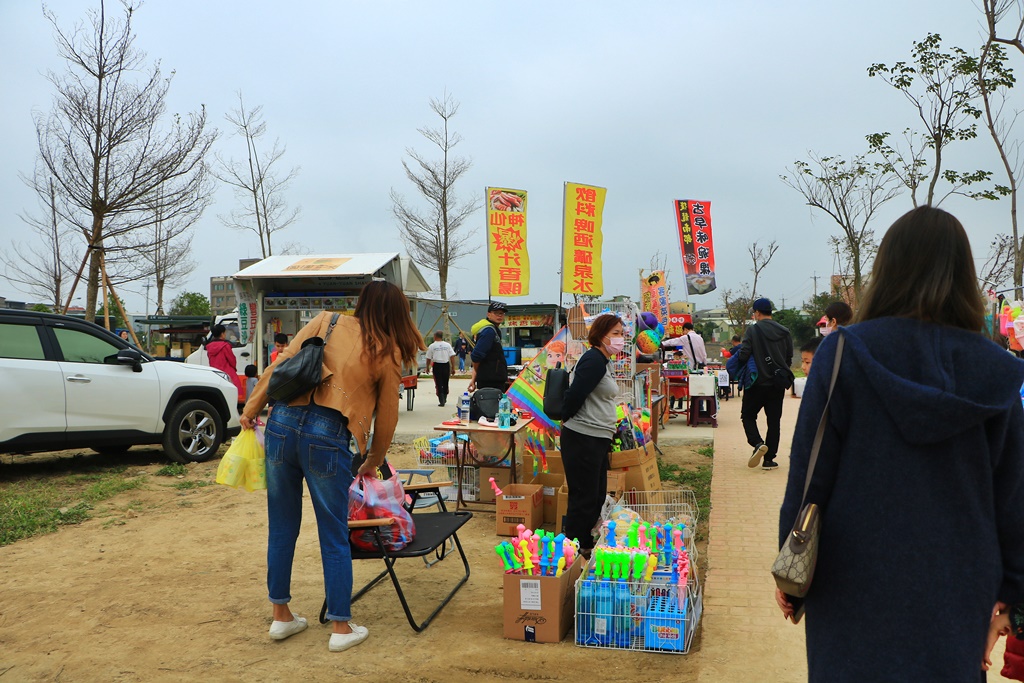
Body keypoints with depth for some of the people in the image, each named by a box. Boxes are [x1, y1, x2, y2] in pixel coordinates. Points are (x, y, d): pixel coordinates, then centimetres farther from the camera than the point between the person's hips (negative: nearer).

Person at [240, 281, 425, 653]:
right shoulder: (387, 353, 7)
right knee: (334, 538, 9)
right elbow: (387, 417, 12)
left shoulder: (325, 323, 12)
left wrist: (251, 410, 11)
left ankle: (281, 615, 29)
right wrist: (372, 463, 26)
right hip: (328, 438, -3)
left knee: (282, 528, 16)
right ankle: (341, 627, 18)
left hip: (283, 423, 3)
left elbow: (279, 366, 4)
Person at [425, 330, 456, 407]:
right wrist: (453, 367, 5)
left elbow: (428, 358, 2)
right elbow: (452, 356, 0)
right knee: (445, 383, 17)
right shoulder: (447, 345, 3)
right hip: (446, 365, 2)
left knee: (439, 384, 1)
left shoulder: (432, 346, -2)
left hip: (437, 366, -2)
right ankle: (444, 399, 29)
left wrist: (427, 368, 16)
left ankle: (441, 401, -6)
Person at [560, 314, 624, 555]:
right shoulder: (594, 360, -17)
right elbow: (575, 395, -21)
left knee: (597, 498, 17)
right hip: (583, 438, -10)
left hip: (597, 438, 10)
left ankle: (586, 545, 29)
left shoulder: (603, 361, 16)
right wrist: (566, 420, -7)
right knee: (584, 498, -2)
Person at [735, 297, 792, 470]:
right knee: (774, 420, 9)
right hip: (778, 384, 4)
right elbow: (789, 359, 11)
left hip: (757, 383, -4)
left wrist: (737, 354, 6)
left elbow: (743, 356, -16)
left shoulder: (753, 330, -10)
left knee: (748, 415, 10)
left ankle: (757, 443, -15)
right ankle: (769, 459, 9)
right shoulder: (784, 332, 6)